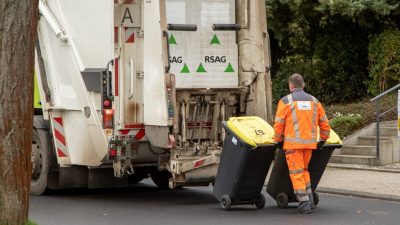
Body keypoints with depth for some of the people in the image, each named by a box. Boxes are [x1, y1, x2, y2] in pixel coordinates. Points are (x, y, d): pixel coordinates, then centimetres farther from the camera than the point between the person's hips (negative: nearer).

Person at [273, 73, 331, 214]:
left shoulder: (285, 101, -3)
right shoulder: (314, 101, 10)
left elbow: (279, 124, -6)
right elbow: (324, 124, 12)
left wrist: (278, 140, 8)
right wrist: (323, 140, 23)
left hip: (292, 143, -5)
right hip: (309, 143, 5)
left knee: (296, 173, 2)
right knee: (304, 170, 20)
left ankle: (304, 203, -2)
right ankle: (309, 201, 14)